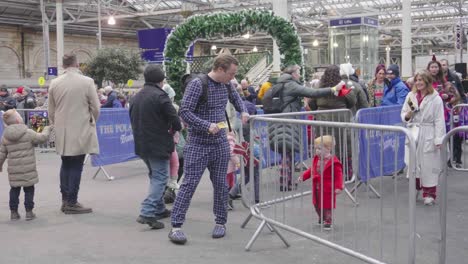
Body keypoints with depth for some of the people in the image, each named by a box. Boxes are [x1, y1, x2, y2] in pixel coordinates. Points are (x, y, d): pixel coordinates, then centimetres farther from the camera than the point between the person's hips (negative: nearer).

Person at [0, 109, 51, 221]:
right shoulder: (28, 133, -10)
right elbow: (42, 138, -3)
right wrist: (46, 129, 15)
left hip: (13, 170, 4)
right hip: (28, 169, -3)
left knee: (14, 190, 14)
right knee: (29, 189, 7)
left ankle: (13, 212, 17)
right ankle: (29, 211, 9)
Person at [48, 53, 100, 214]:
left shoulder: (54, 83, 1)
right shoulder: (87, 81, -10)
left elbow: (51, 110, 7)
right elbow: (95, 108, -6)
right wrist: (91, 122, 13)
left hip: (62, 131, 4)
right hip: (80, 131, -4)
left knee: (66, 164, 17)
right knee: (76, 166, 2)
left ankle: (65, 199, 20)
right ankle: (71, 203, 6)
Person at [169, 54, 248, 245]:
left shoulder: (226, 84, 7)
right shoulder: (197, 84, -15)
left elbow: (235, 97, 28)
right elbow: (184, 111, -19)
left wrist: (243, 111, 10)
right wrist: (207, 125, -26)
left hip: (220, 143, 6)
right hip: (198, 144, -6)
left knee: (220, 184, 9)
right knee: (189, 184, -6)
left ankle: (220, 222, 22)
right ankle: (176, 226, -1)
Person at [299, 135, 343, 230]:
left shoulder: (333, 162, -19)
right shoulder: (316, 159, 2)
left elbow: (338, 175, -18)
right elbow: (312, 170, 15)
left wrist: (338, 187, -24)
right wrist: (303, 176, 7)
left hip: (328, 189, -7)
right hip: (317, 188, 7)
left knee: (327, 205, 6)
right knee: (317, 204, 20)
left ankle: (328, 222, 22)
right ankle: (321, 218, 43)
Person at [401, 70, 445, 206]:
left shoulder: (435, 99, -6)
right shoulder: (410, 96, 7)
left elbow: (439, 121, -7)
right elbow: (404, 116, 12)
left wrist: (439, 140, -12)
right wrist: (409, 114, -11)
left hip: (428, 135, -4)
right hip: (413, 133, 4)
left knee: (428, 164, 1)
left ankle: (429, 194, 11)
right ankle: (415, 189, 23)